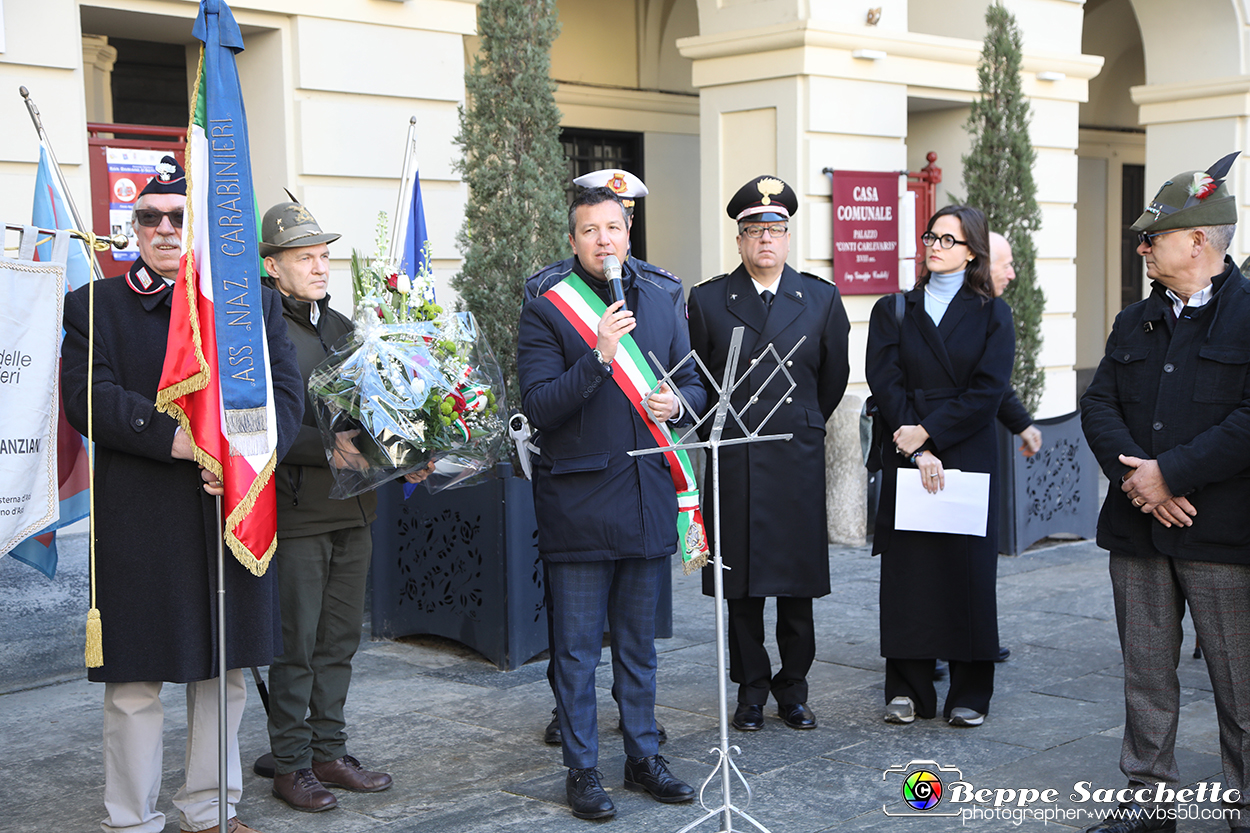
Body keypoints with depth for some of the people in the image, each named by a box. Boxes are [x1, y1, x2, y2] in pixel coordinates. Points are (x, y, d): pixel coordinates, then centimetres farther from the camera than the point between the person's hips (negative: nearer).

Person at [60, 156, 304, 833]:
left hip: (233, 512, 3)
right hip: (136, 518, -2)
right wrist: (175, 440, -22)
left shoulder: (254, 302, 11)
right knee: (135, 679, 3)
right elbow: (89, 397, -9)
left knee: (224, 671, 12)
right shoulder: (92, 306, 6)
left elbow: (285, 392, 2)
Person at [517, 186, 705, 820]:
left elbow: (693, 383, 17)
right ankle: (582, 769, 15)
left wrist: (677, 402, -6)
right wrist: (599, 357, -24)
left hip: (649, 497, 4)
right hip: (578, 500, -4)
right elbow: (538, 408, -13)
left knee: (638, 643, 15)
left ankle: (642, 756, 27)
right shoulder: (545, 311, -5)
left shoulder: (660, 301, 10)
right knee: (577, 647, 3)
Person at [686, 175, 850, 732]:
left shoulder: (822, 299, 5)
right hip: (733, 462, -1)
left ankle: (793, 690, 19)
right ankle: (751, 691, 16)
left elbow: (834, 377, 15)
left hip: (798, 460, 1)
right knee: (741, 587, 4)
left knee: (798, 584, 6)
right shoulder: (707, 300, 2)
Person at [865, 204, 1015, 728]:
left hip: (969, 457, -1)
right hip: (907, 455, 1)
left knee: (969, 569, 1)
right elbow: (885, 383, -1)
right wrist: (916, 448, -12)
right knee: (906, 569, 1)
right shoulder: (893, 310, 9)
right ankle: (908, 689, 11)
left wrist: (928, 430, -13)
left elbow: (989, 390, -5)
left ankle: (969, 694, 11)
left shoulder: (991, 314, 6)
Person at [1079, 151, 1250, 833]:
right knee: (1146, 673, 12)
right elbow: (1098, 405, 7)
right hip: (1137, 524, 6)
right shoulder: (1135, 322, 15)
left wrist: (1171, 473, -17)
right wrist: (1133, 475, -10)